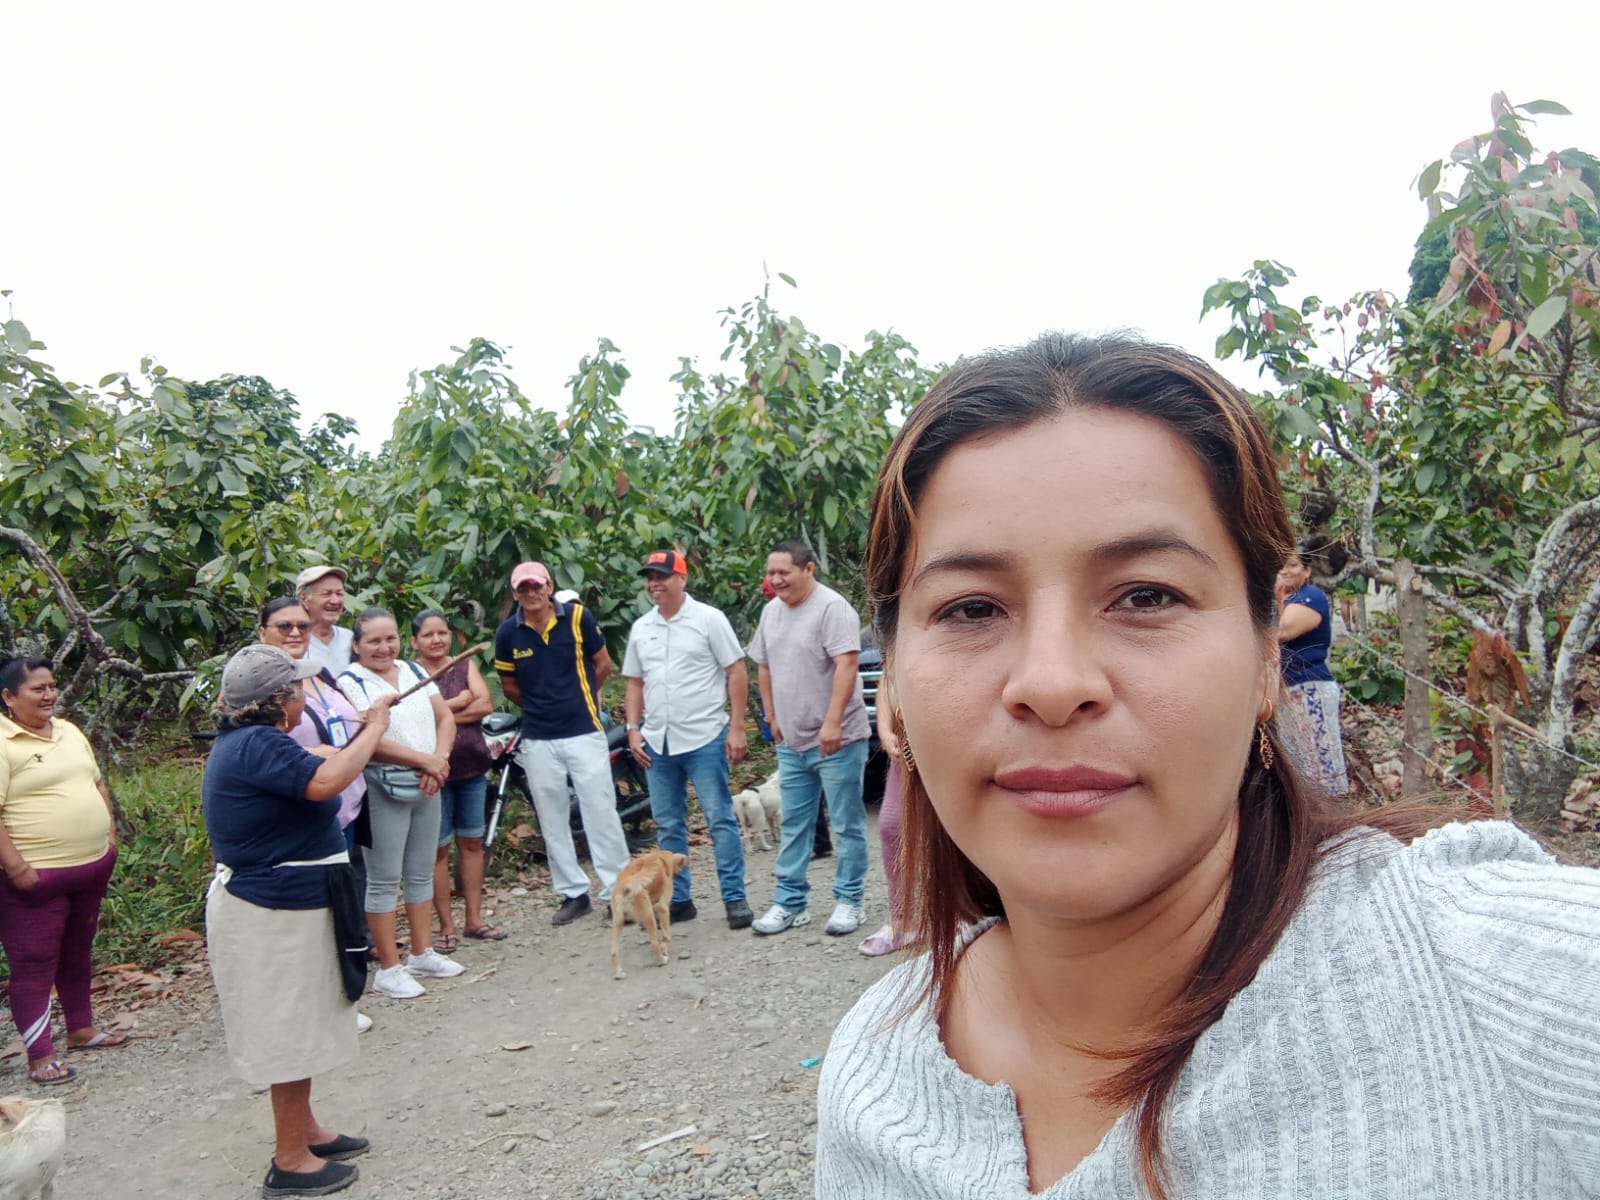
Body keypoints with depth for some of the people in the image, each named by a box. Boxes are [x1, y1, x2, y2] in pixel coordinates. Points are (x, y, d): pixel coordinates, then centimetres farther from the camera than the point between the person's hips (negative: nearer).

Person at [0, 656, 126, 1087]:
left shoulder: (69, 731, 11)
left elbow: (97, 784, 20)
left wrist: (109, 835, 13)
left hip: (92, 867, 8)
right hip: (36, 876, -8)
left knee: (77, 952, 20)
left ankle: (81, 1028, 34)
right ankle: (41, 1056, 9)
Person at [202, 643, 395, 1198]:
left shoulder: (242, 741, 10)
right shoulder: (257, 744, -23)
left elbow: (312, 770, 17)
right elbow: (325, 781, -37)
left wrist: (362, 735, 9)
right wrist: (374, 728, -24)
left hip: (279, 904, 11)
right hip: (277, 912, -11)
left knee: (298, 1024, 21)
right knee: (291, 1031, 2)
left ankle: (303, 1129, 36)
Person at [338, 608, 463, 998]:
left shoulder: (415, 672, 11)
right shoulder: (351, 682, -8)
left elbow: (445, 718, 8)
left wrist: (440, 758, -11)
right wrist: (424, 759, -19)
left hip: (427, 786, 6)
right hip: (383, 789, -6)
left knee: (421, 874, 14)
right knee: (384, 881, 1)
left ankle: (422, 954, 26)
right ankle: (388, 969, 9)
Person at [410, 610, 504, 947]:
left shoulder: (466, 666, 8)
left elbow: (486, 704, -5)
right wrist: (461, 700, -10)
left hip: (472, 765, 4)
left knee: (472, 843, 10)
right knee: (439, 849, 2)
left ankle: (474, 918, 20)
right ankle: (446, 925, 11)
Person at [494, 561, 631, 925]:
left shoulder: (577, 616, -6)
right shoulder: (507, 633, -1)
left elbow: (603, 665, 5)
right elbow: (509, 686, 11)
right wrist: (540, 705, 12)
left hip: (584, 731, -2)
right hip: (537, 739, 3)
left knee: (601, 812, -2)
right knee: (552, 822, 9)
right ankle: (573, 893, 21)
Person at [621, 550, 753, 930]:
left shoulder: (708, 619, -4)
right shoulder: (640, 628, 11)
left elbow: (737, 673, -6)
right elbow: (635, 683, 17)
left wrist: (737, 727, -11)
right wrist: (633, 730, 6)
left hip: (704, 738, -5)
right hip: (657, 743, 5)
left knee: (720, 819, -2)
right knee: (668, 826, 11)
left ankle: (735, 898, 6)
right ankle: (678, 899, 21)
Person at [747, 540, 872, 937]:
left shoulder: (832, 608, -14)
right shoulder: (771, 611, 10)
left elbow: (846, 665, -22)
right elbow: (764, 666, 19)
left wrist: (832, 722, -27)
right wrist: (772, 717, 16)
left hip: (837, 739, -7)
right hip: (791, 740, 8)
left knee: (847, 825, 3)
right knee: (794, 825, 13)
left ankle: (849, 901, 14)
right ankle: (790, 903, 21)